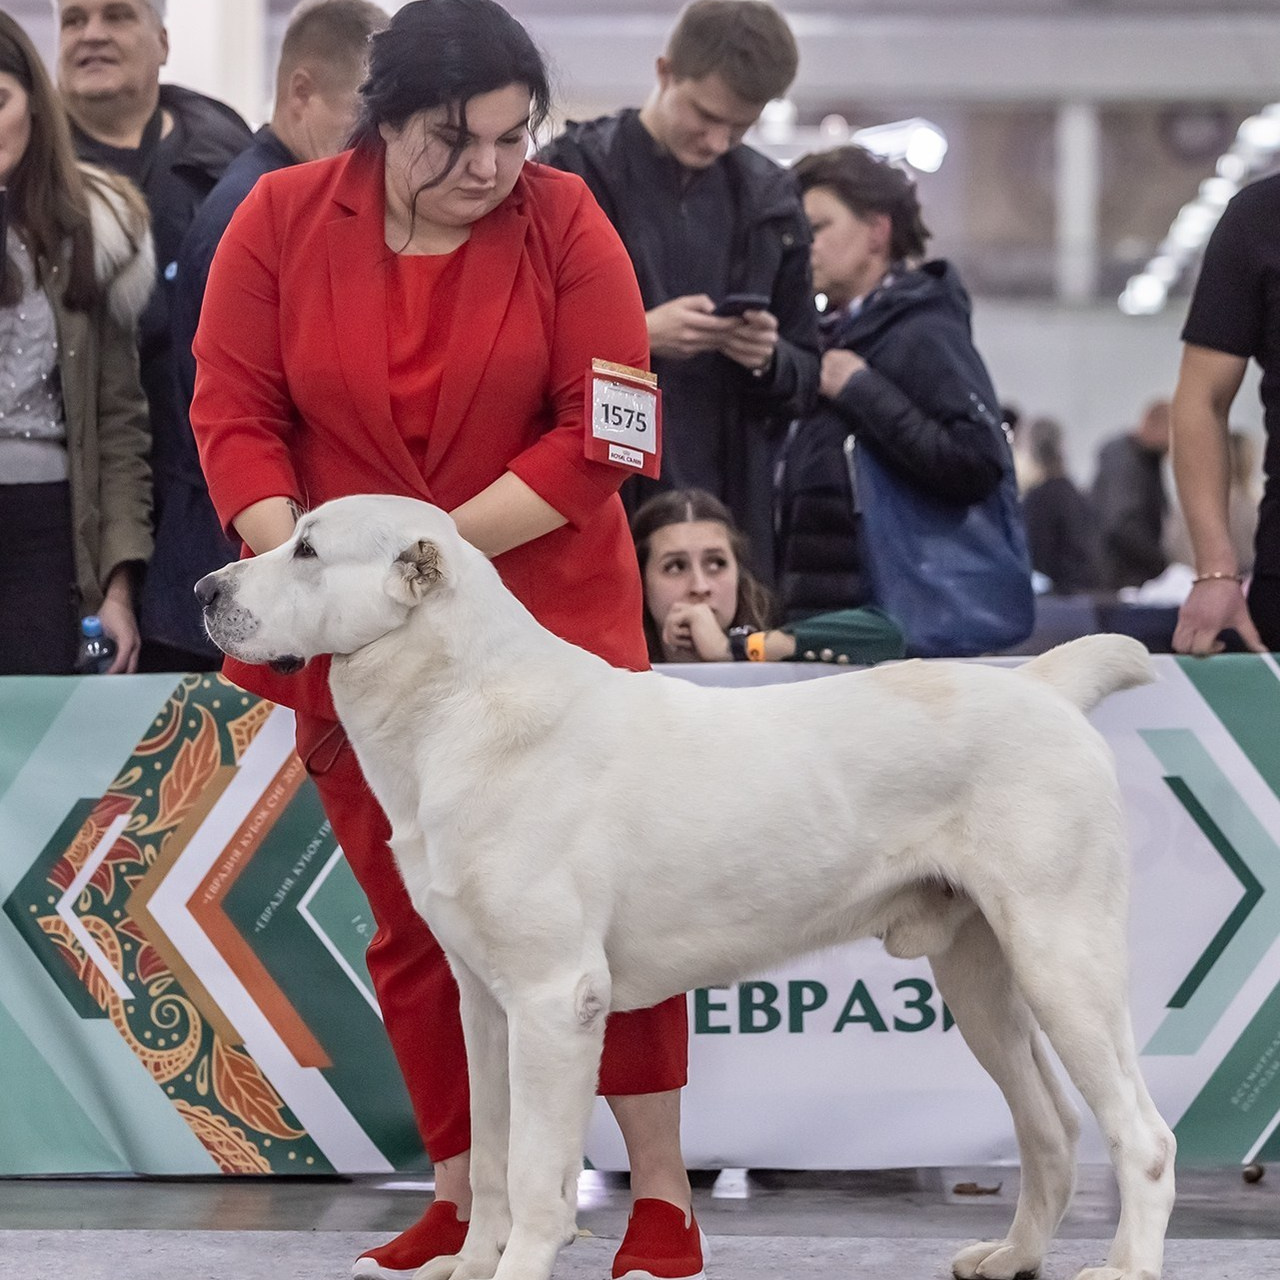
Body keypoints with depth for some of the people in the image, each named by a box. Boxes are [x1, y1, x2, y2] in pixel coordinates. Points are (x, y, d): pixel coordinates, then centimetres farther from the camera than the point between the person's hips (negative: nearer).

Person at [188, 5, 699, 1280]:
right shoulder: (282, 220, -3)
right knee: (412, 922, 7)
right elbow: (234, 413, -3)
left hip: (544, 610, -2)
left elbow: (597, 430, -10)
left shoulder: (563, 221, -7)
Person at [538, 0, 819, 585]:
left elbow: (804, 380, 17)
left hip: (729, 509, 4)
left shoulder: (769, 201, 13)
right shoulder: (572, 174, 0)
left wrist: (768, 360, -6)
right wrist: (637, 336, -17)